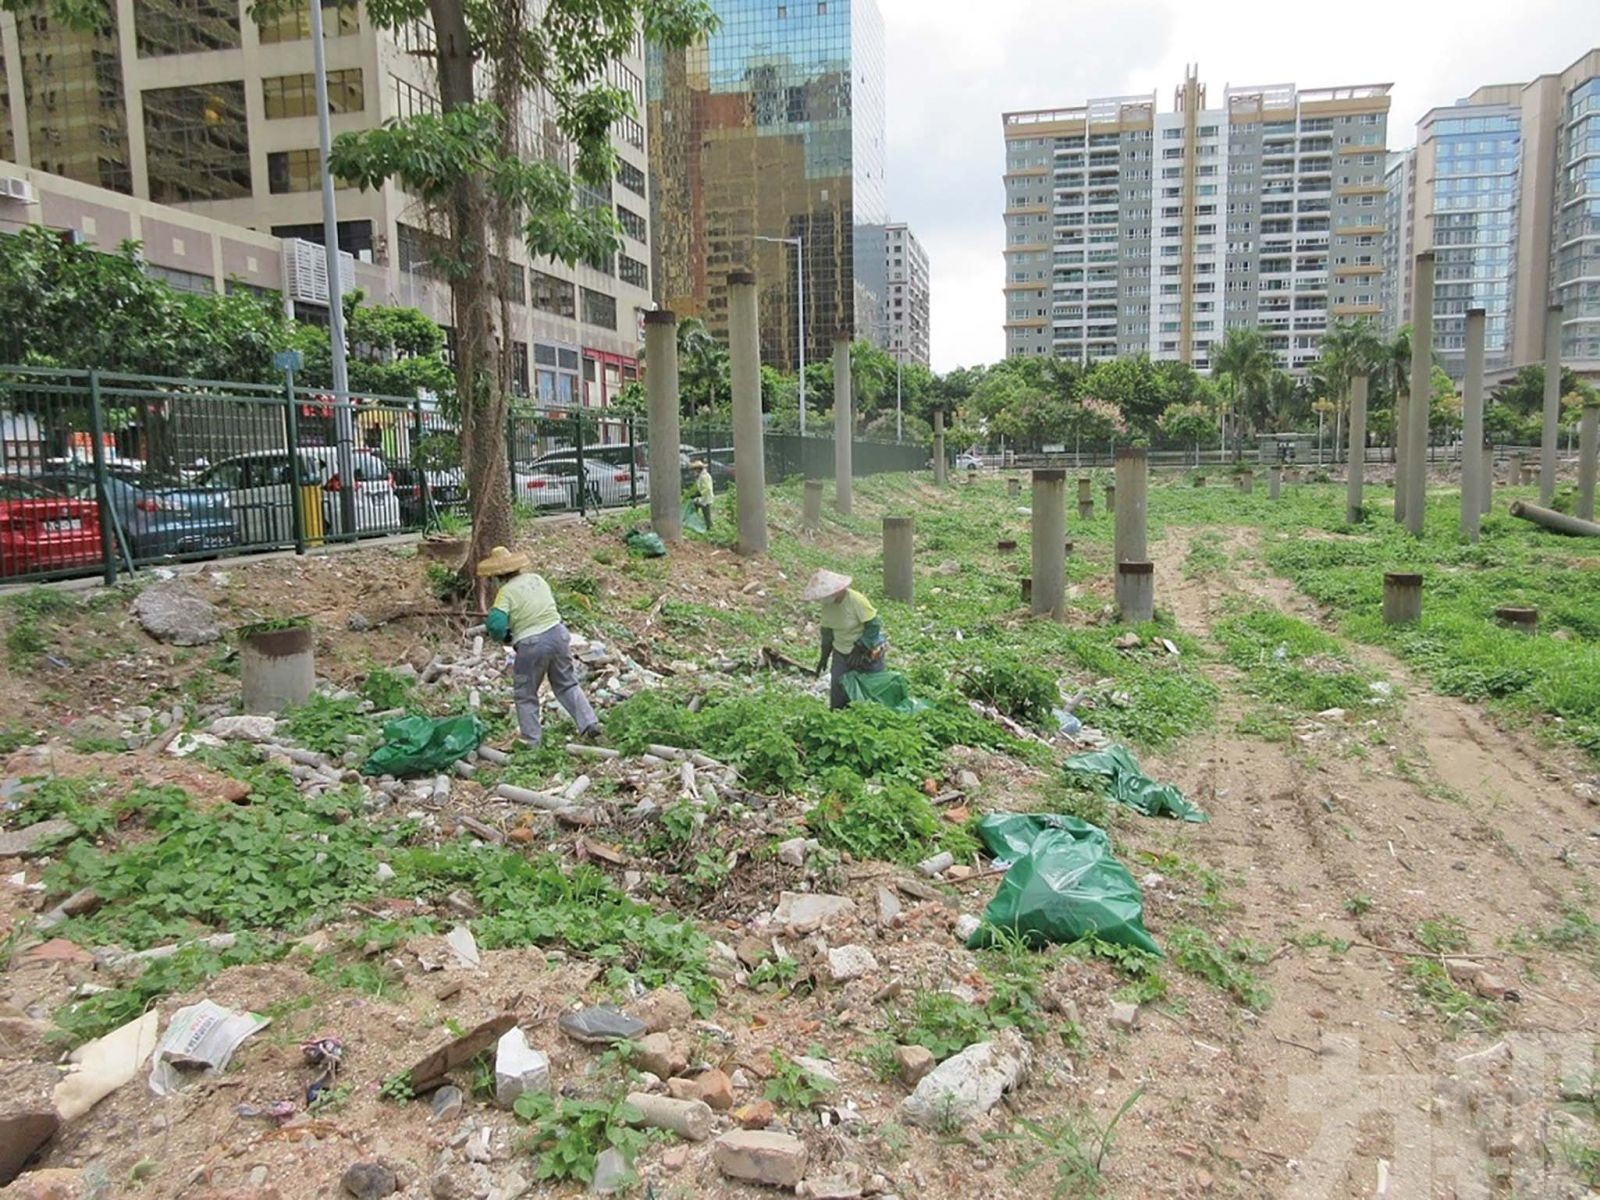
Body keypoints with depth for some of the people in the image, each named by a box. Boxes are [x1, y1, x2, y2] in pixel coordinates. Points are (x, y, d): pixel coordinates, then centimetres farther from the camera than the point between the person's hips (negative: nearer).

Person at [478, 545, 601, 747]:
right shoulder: (536, 578, 6)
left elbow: (496, 623, -20)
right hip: (558, 633, 5)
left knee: (525, 696, 12)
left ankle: (532, 742, 16)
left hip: (531, 645, -5)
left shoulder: (506, 592, -11)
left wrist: (505, 636, 0)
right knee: (567, 685, 20)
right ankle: (589, 724, 13)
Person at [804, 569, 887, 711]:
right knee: (837, 701, 4)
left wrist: (858, 649, -22)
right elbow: (827, 630, 7)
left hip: (868, 652, -6)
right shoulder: (827, 604, -5)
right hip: (841, 652, 6)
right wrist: (824, 656, 11)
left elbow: (874, 626, -21)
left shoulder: (857, 601, -24)